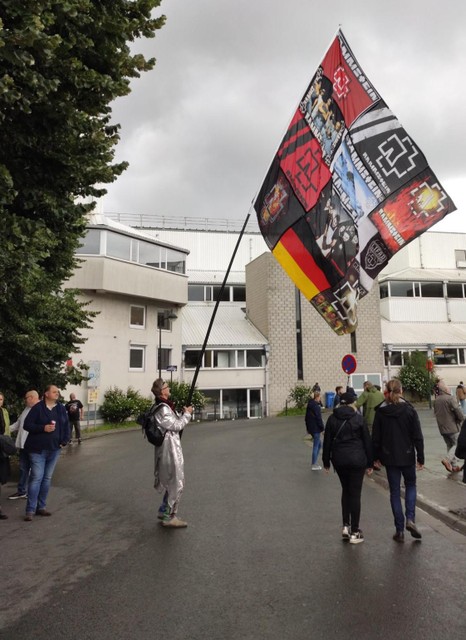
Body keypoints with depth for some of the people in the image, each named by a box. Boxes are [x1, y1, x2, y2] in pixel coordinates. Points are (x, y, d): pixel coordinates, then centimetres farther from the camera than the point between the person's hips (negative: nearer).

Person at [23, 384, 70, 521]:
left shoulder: (61, 408, 6)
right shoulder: (37, 408, -9)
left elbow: (66, 426, 12)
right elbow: (27, 425, -11)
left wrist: (64, 441, 1)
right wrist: (43, 428, -22)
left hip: (54, 449, 5)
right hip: (38, 449, -5)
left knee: (47, 478, 11)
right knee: (36, 478, -7)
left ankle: (41, 507, 21)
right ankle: (30, 510, 2)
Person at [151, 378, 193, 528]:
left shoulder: (164, 406, 11)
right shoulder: (163, 409, -21)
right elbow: (176, 426, -17)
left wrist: (182, 414, 5)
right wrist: (187, 414, -5)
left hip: (170, 448, 10)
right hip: (170, 449, -10)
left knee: (172, 482, 21)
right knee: (177, 483, 0)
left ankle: (164, 511, 32)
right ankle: (168, 517, 9)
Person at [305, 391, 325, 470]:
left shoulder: (309, 406, 10)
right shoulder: (316, 407, -18)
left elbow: (306, 417, 16)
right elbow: (319, 419, -19)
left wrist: (307, 427, 23)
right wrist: (322, 428, -10)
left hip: (310, 428, 9)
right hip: (316, 429, -9)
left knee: (319, 444, 20)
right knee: (316, 446, 1)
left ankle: (314, 462, 22)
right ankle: (313, 465, 8)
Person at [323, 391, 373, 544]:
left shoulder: (332, 419, 1)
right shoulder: (358, 418, -5)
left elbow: (327, 441, 3)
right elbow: (367, 441, -2)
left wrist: (326, 462, 11)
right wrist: (369, 463, 5)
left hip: (339, 460, 3)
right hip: (357, 460, -3)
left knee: (346, 491, 20)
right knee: (355, 494, 4)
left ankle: (346, 526, 17)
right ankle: (354, 532, 9)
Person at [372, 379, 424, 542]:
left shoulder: (380, 411, -5)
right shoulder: (409, 410, -8)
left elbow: (376, 437, -1)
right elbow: (418, 436, -7)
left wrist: (376, 457, 9)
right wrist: (420, 457, 1)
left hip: (389, 457, 1)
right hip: (407, 456, 0)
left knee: (394, 491, 10)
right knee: (411, 485, 22)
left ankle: (399, 530, 11)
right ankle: (410, 519, 4)